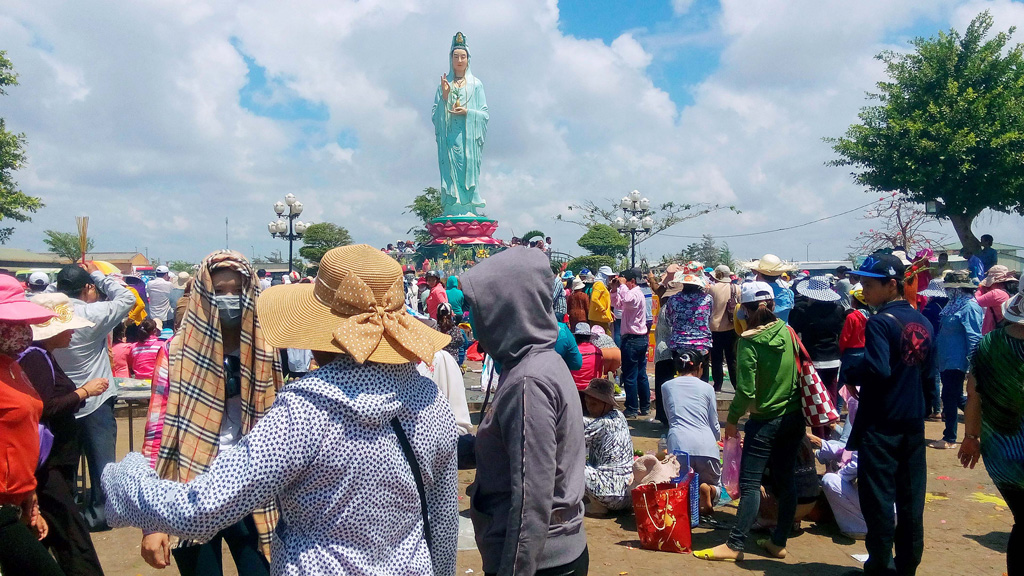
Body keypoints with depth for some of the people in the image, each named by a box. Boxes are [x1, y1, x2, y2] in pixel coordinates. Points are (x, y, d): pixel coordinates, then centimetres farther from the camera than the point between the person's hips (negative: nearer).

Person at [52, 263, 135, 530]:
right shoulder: (94, 313, -19)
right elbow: (127, 298, -7)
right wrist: (98, 275, 1)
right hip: (94, 401, -5)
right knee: (101, 458, 5)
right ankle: (100, 512, 10)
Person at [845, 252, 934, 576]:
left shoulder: (880, 322, -16)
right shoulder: (922, 323, 7)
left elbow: (877, 370, -26)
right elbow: (929, 374, 14)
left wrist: (850, 371, -9)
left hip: (881, 426, -7)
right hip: (914, 426, 7)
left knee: (878, 499, 3)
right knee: (911, 499, 13)